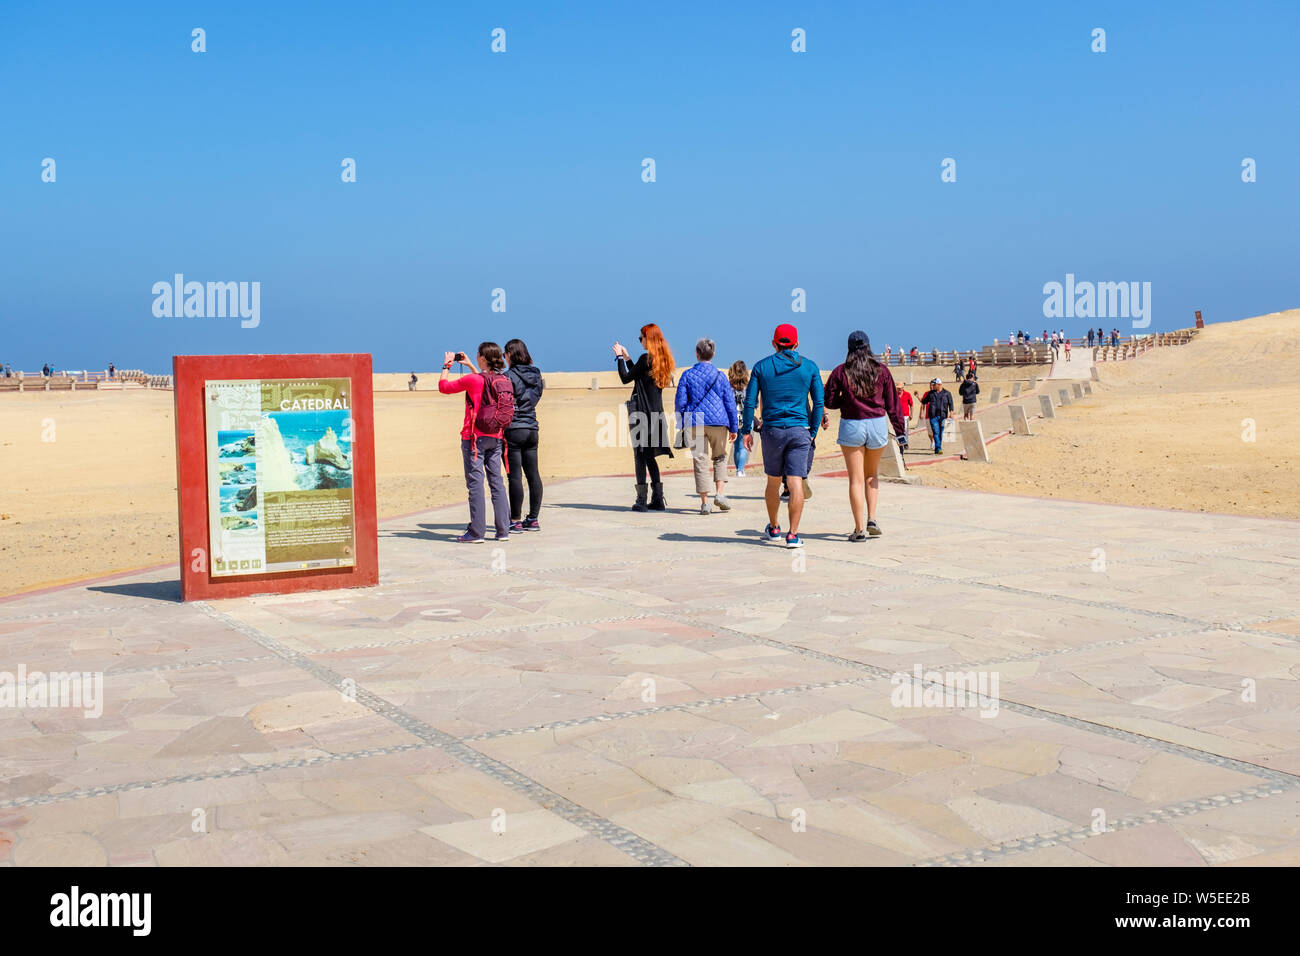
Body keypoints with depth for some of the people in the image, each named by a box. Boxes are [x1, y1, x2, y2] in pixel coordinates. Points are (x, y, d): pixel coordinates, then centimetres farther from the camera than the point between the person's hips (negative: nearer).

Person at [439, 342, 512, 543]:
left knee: (475, 483, -2)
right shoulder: (504, 381, 3)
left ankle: (476, 532, -1)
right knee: (496, 481, 10)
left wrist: (446, 366, 13)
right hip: (495, 437, 6)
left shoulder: (472, 380, -15)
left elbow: (443, 387, -2)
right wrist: (469, 365, 33)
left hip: (474, 438, -6)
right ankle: (503, 530, 11)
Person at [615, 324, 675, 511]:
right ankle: (657, 499, 11)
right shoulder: (662, 360, 12)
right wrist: (627, 358, 26)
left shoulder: (646, 358, -13)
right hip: (656, 412, 8)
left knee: (640, 455, -5)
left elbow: (626, 378, -7)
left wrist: (620, 357, 4)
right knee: (649, 457, 12)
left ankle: (641, 501, -7)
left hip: (641, 412, -8)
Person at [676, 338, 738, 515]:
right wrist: (734, 427, 8)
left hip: (694, 422, 0)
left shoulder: (687, 375, 0)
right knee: (720, 457, 17)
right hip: (718, 422, 0)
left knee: (700, 461, 2)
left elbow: (680, 401, 0)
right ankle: (720, 493, 2)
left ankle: (704, 502, 1)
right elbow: (730, 403, 2)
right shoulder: (720, 375, 1)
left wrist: (681, 423, 13)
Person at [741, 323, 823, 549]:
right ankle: (793, 535, -8)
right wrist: (813, 432, 7)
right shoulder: (809, 367, 3)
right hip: (800, 430, -1)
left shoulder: (762, 367, 3)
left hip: (772, 430, 1)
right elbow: (819, 401, 1)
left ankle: (773, 528, 29)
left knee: (773, 481, 15)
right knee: (796, 483, -4)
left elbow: (750, 401, 1)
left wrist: (746, 430, 8)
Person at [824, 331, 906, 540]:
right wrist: (900, 430, 5)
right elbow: (892, 404, 1)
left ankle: (859, 529, 0)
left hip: (851, 426, -2)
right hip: (878, 424, 2)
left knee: (856, 480, 3)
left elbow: (829, 401, -1)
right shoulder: (881, 371, 0)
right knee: (872, 475, 21)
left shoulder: (840, 371, -4)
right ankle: (872, 519, 9)